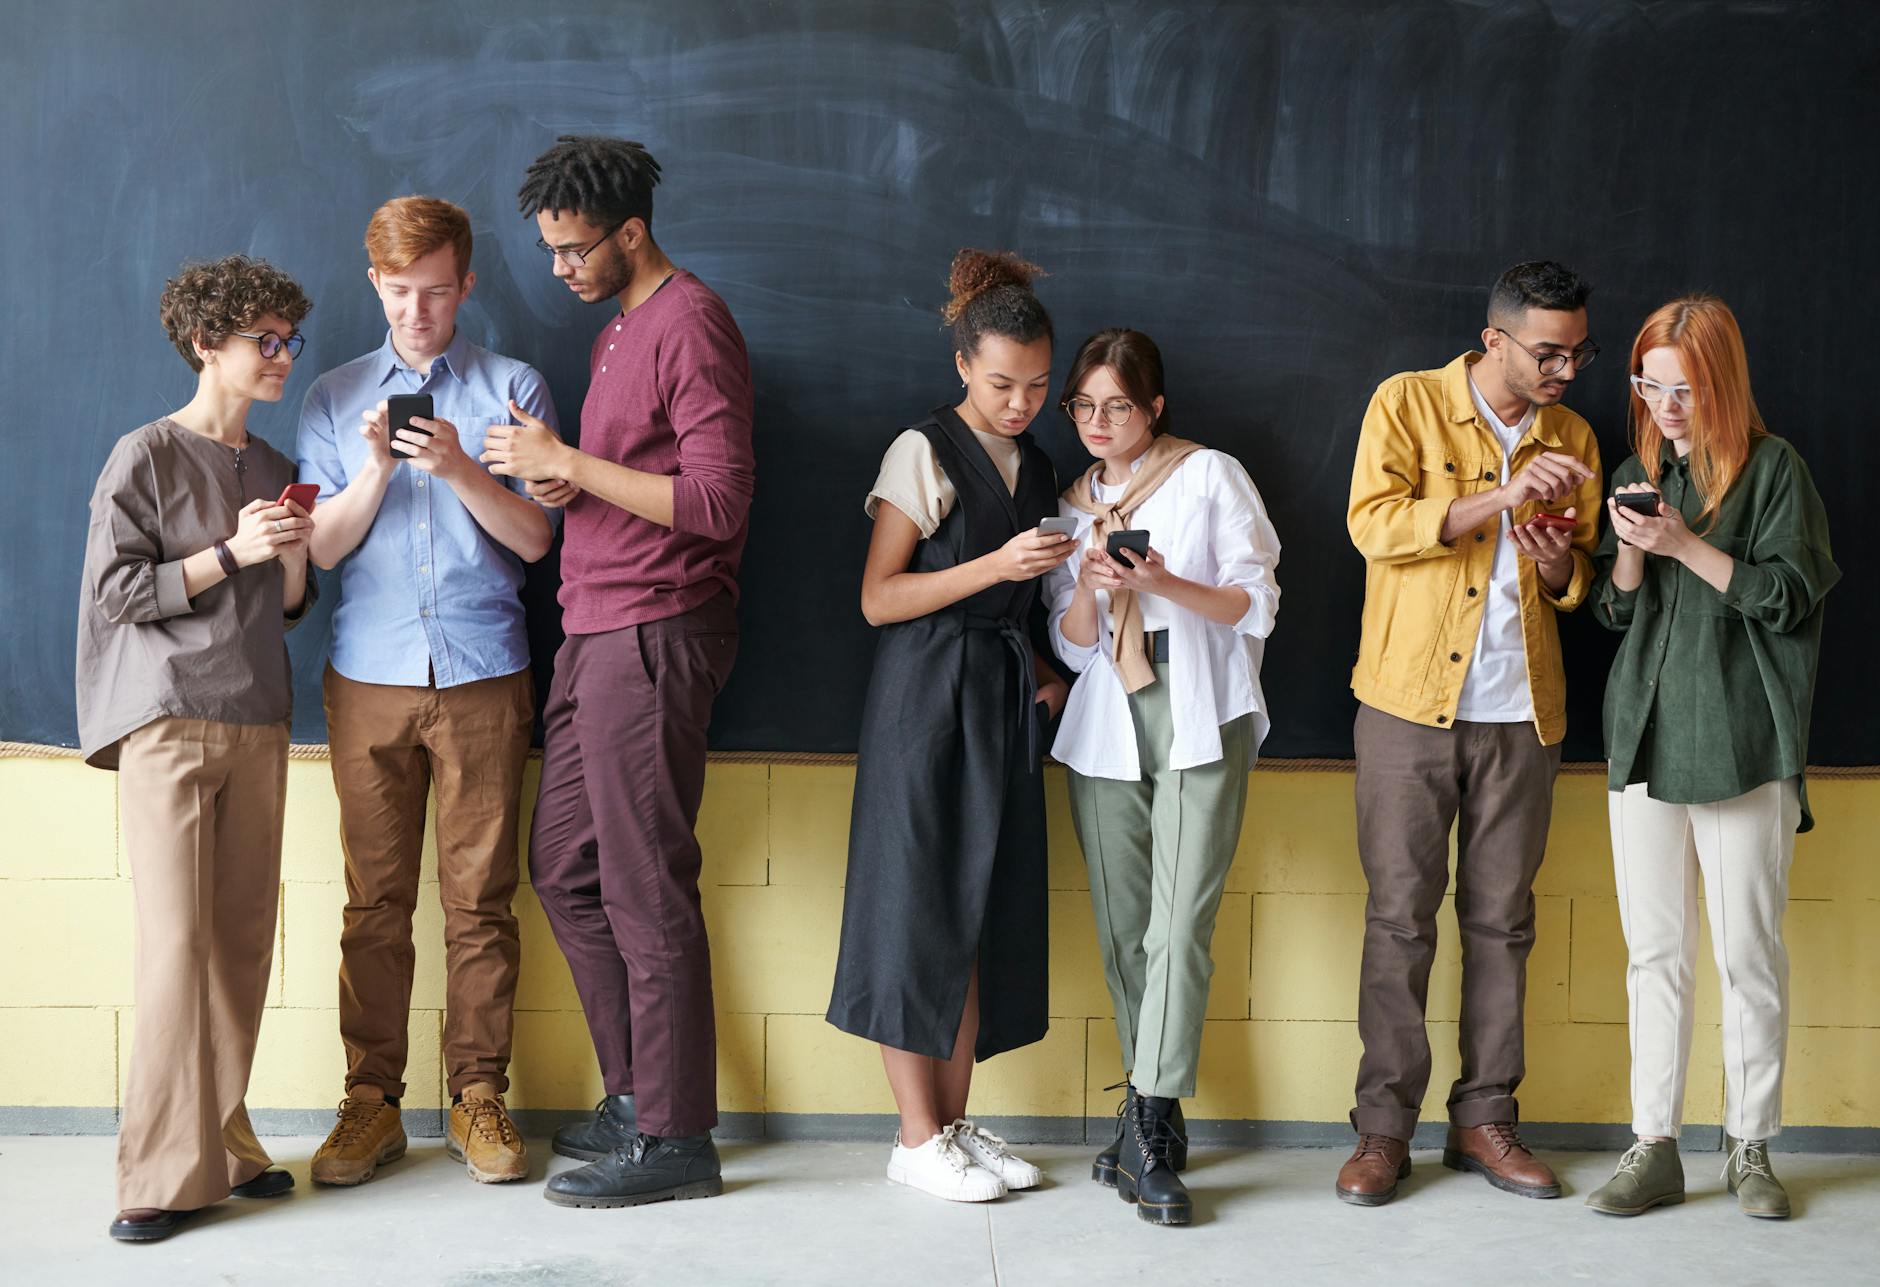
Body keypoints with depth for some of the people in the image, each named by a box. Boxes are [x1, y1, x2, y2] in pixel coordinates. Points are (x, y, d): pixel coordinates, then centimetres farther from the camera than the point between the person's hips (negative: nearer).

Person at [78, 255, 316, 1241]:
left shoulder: (272, 467, 17)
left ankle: (223, 1143, 12)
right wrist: (231, 552, -13)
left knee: (244, 939, 3)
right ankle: (165, 1172, -5)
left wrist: (294, 554, 0)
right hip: (167, 724, -6)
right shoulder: (147, 456, -1)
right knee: (178, 940, -10)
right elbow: (117, 592, -7)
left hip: (256, 724, 6)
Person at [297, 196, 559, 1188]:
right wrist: (375, 470, -11)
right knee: (375, 898, 1)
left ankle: (478, 1097, 9)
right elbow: (321, 547, 6)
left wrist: (460, 471, -15)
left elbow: (535, 537, 1)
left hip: (483, 672, -1)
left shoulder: (513, 389, 8)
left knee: (480, 897, 0)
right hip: (369, 678, 1)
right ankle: (371, 1100, 10)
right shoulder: (333, 398, 13)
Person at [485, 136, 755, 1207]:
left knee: (645, 887, -6)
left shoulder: (692, 325, -11)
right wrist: (568, 482, 6)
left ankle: (675, 1138, 3)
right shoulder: (620, 331, 21)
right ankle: (634, 1095, 22)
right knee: (566, 866, 12)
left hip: (656, 630, -10)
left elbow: (718, 503, -19)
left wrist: (565, 461, -16)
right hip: (597, 633, 10)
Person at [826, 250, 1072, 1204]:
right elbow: (878, 598, -11)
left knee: (986, 915, 6)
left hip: (1004, 699, 7)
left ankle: (955, 1123, 15)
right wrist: (995, 566, -19)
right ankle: (917, 1137, 5)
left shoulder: (1034, 466, 15)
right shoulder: (925, 453, -6)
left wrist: (1043, 675, 6)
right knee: (919, 912, -3)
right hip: (926, 698, -7)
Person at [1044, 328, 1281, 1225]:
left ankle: (1148, 1134, -15)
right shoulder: (1070, 503, 16)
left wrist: (1166, 584, -16)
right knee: (1122, 930, 4)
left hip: (1198, 721, -4)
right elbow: (1070, 642, 12)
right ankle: (1156, 1121, 14)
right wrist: (1089, 586, -10)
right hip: (1105, 730, 4)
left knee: (1179, 924, -14)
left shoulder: (1211, 477, 4)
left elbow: (1255, 604, 0)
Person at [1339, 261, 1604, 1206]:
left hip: (1520, 712, 4)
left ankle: (1485, 1119, 17)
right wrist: (1502, 496, -22)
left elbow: (1579, 584, 17)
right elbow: (1373, 525, -15)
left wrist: (1559, 563, -7)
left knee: (1501, 919, 7)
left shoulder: (1572, 437, 12)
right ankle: (1383, 1126, 8)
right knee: (1400, 917, -1)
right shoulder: (1407, 403, -1)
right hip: (1411, 702, -4)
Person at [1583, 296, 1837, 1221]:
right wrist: (1631, 553, -7)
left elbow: (1790, 596, -6)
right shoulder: (1637, 474, 13)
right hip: (1645, 737, 4)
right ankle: (1655, 1148, 11)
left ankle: (1750, 1147, 14)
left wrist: (1685, 546, -14)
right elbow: (1612, 612, 13)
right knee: (1654, 954, 5)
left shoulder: (1773, 469, -1)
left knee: (1749, 954, 2)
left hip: (1742, 746, -4)